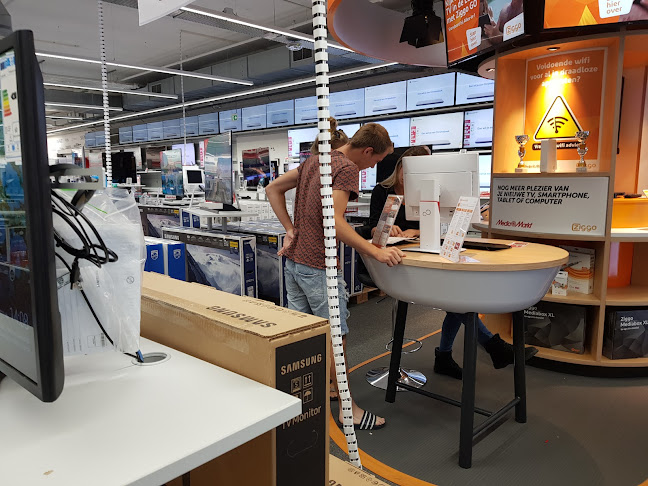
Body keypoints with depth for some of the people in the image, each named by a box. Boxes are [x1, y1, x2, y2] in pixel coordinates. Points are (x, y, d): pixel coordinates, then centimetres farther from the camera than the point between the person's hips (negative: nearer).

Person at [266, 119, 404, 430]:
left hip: (294, 260, 9)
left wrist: (290, 229, 8)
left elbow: (273, 189, 15)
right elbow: (332, 221, -26)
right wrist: (376, 252, -28)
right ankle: (348, 409, 17)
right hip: (318, 266, -8)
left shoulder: (314, 161, 14)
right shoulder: (347, 168, -14)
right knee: (335, 338, 3)